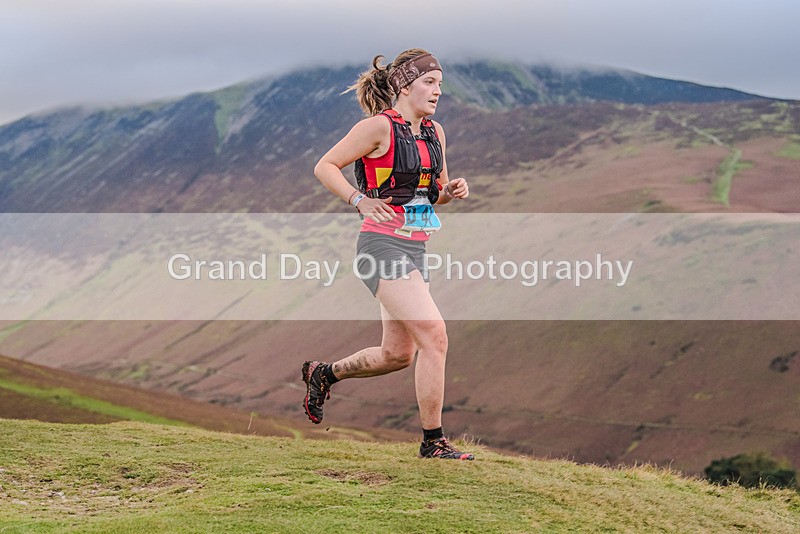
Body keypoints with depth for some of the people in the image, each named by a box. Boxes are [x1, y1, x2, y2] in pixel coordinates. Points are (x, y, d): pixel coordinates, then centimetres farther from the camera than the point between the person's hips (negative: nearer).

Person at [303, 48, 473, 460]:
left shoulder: (435, 132, 12)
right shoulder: (380, 126, -10)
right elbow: (324, 167, -7)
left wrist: (452, 190, 1)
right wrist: (360, 200, -20)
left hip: (414, 249, 8)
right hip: (383, 245, -8)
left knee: (398, 354, 13)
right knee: (434, 336, -16)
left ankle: (323, 374, 37)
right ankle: (433, 441, -7)